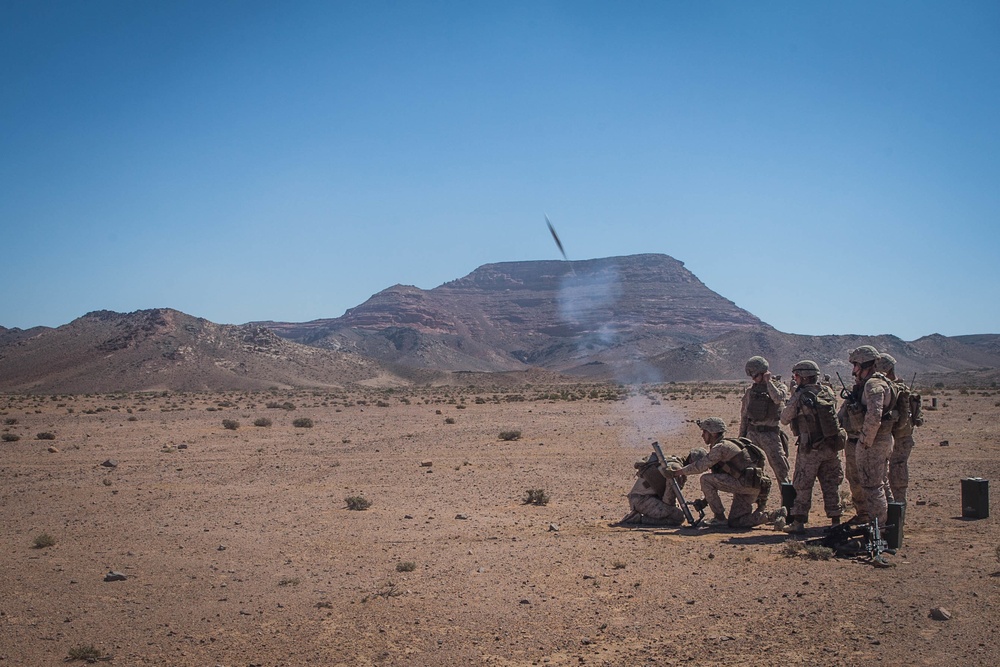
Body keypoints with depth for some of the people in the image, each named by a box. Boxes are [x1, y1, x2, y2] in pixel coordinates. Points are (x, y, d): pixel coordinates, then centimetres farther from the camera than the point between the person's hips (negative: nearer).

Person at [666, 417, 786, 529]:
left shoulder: (721, 447, -10)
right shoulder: (726, 445, 22)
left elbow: (700, 466, -12)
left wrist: (676, 472, -2)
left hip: (747, 482, -10)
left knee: (705, 479, -10)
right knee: (734, 523, 11)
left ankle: (720, 518, -4)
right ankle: (775, 515, 9)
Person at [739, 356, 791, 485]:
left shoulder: (779, 387, 2)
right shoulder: (750, 390, 11)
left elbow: (778, 398, -23)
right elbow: (744, 415, 16)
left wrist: (768, 382, -13)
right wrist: (741, 436, 13)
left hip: (770, 433, -3)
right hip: (752, 432, 3)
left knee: (779, 465, -5)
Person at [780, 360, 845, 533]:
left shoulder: (799, 397, -12)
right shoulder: (828, 392, 2)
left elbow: (784, 419, -2)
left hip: (810, 449, -4)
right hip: (832, 447, 4)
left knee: (802, 486, 5)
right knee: (831, 485, 14)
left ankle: (798, 522, 5)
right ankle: (835, 520, 17)